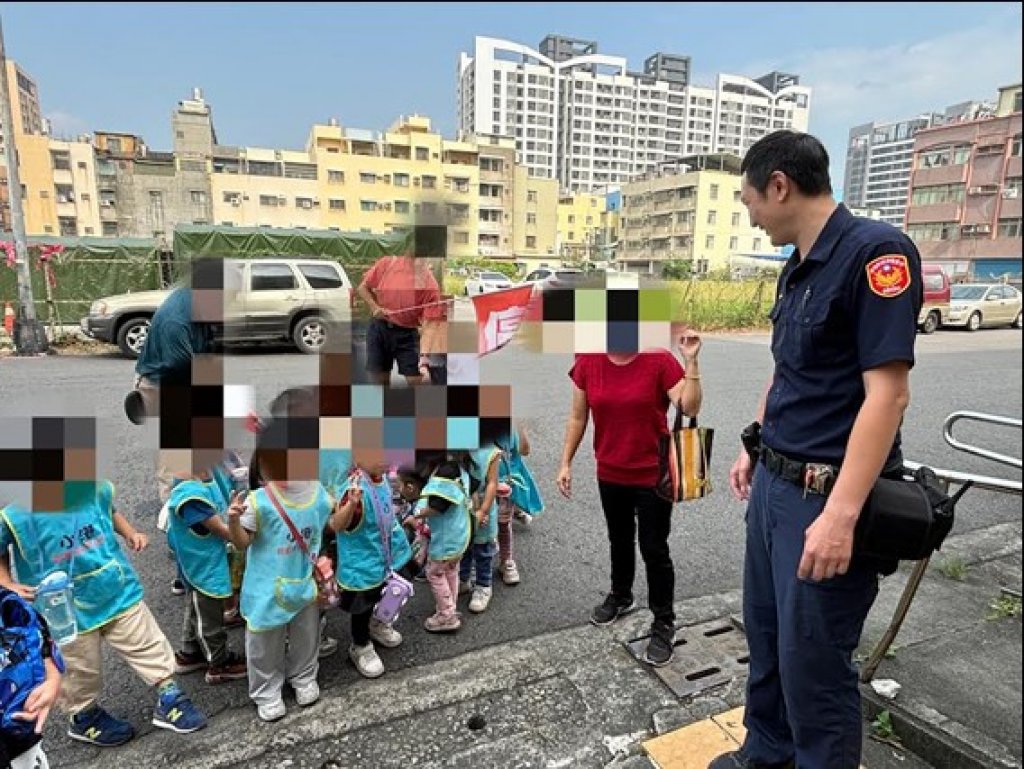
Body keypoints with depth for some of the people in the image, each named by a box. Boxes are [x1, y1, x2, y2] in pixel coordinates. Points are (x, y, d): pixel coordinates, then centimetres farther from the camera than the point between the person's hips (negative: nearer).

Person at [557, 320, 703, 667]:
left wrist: (690, 360, -28)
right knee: (619, 540, 23)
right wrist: (566, 462, 4)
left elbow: (690, 407, -20)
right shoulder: (588, 363, -6)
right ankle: (621, 596, 48)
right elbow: (578, 417, 2)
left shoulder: (660, 360, -14)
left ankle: (664, 624, 25)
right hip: (610, 475, 4)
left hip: (654, 475, -3)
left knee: (654, 549, 7)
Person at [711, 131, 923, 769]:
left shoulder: (875, 250, -16)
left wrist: (841, 513, -26)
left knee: (813, 662, 5)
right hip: (774, 483, 9)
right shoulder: (799, 267, 12)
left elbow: (887, 391, -22)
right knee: (765, 634, 22)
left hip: (824, 496, -9)